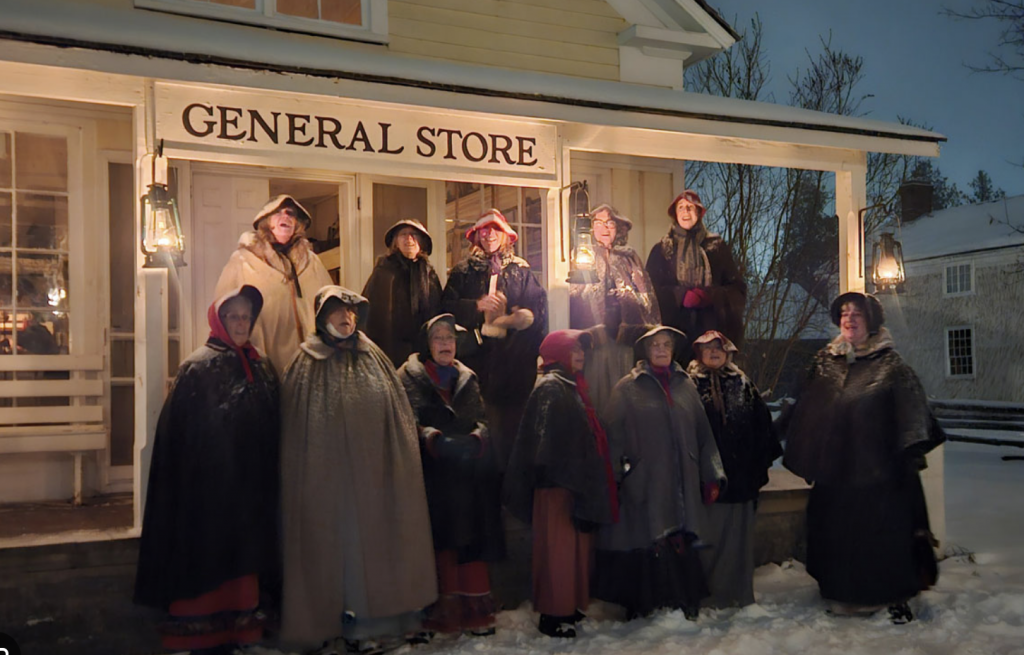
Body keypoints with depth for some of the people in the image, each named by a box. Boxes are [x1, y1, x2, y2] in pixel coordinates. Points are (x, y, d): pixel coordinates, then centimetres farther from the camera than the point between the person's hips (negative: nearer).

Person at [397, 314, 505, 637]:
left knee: (472, 537, -1)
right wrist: (432, 438, -20)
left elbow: (480, 417, 14)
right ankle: (445, 609, 1)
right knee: (441, 539, -6)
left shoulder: (467, 378, 19)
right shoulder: (410, 376, 6)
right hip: (433, 472, -3)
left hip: (469, 476, 4)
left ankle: (475, 608, 4)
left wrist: (477, 436, -7)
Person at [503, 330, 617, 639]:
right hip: (558, 482, -9)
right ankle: (553, 615, 3)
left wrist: (587, 482, 15)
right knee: (558, 548, -4)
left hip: (576, 481, 9)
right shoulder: (550, 386, -9)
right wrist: (557, 475, -22)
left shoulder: (572, 387, 18)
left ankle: (568, 606, 21)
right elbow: (545, 437, -17)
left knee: (576, 545, 12)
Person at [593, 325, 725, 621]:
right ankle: (642, 607, 9)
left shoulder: (685, 385, 13)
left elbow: (703, 432, 13)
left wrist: (712, 475, 8)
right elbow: (615, 438, -1)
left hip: (682, 484, 3)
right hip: (643, 483, -3)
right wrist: (613, 480, -7)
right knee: (645, 544, -3)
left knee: (682, 541, 2)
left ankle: (685, 603, 14)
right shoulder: (627, 388, 3)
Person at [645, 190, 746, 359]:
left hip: (711, 327, 0)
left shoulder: (717, 247, 13)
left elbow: (738, 287, 8)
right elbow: (651, 288, 4)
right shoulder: (661, 250, 13)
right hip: (674, 327, 0)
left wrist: (711, 296, -11)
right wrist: (680, 296, -12)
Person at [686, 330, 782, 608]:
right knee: (707, 537, 0)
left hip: (739, 473, 3)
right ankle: (706, 593, 11)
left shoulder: (743, 384, 11)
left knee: (737, 535, 7)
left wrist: (761, 462, 6)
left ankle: (738, 593, 18)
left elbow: (761, 424, 11)